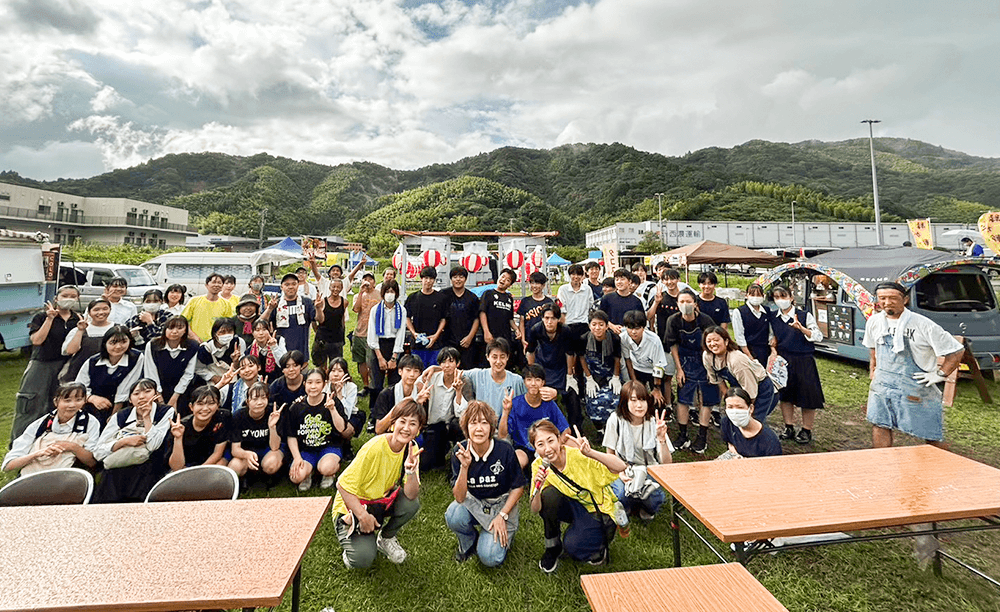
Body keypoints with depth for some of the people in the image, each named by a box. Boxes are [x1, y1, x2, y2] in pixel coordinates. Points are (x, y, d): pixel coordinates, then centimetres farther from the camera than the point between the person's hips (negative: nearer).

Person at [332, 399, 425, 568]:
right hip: (352, 506, -5)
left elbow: (411, 495, -18)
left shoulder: (411, 449, -12)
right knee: (363, 559, -24)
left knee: (412, 504, -23)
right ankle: (351, 541, 12)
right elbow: (343, 485, -22)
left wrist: (411, 471, -36)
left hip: (382, 503, 5)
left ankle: (386, 539, 6)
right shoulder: (375, 448, -29)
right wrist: (363, 516, -25)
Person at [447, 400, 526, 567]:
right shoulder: (460, 452, -16)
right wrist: (464, 466, -33)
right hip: (473, 502, 2)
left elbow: (518, 487, -7)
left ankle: (505, 535, 17)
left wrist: (502, 516, -13)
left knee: (490, 558, -17)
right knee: (453, 517, -29)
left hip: (502, 504, -2)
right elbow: (459, 498, -19)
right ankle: (468, 543, 5)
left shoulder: (504, 450, -21)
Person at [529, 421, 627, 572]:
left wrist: (590, 453, -47)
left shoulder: (577, 455, -26)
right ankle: (552, 547, -2)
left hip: (598, 510, -3)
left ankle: (600, 550, 9)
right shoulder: (539, 466, -14)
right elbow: (535, 510, -14)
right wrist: (537, 488, -35)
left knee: (571, 545, -26)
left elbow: (621, 467, -33)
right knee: (549, 494, -26)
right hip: (575, 507, 4)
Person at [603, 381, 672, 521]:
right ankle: (626, 506, 9)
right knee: (620, 494, -30)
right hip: (623, 470, 0)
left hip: (649, 470, 1)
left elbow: (666, 463, -15)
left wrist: (661, 438, -30)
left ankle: (647, 509, 11)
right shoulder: (616, 420, -14)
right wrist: (620, 473, -16)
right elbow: (610, 454, -1)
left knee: (655, 498, -29)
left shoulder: (653, 423, -11)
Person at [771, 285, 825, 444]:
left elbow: (818, 336, -12)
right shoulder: (774, 319, 6)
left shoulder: (804, 316, -7)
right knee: (784, 394, 10)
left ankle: (806, 431, 17)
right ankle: (789, 428, 24)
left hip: (803, 361, -4)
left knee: (807, 395, 2)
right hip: (783, 360, 4)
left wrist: (801, 328, -27)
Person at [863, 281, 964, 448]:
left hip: (916, 384, -4)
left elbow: (957, 350, -4)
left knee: (932, 434, 7)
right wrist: (873, 369, 18)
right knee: (879, 425, 2)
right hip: (882, 383, 4)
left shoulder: (923, 325, -12)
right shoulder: (874, 321, 3)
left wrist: (941, 374, -7)